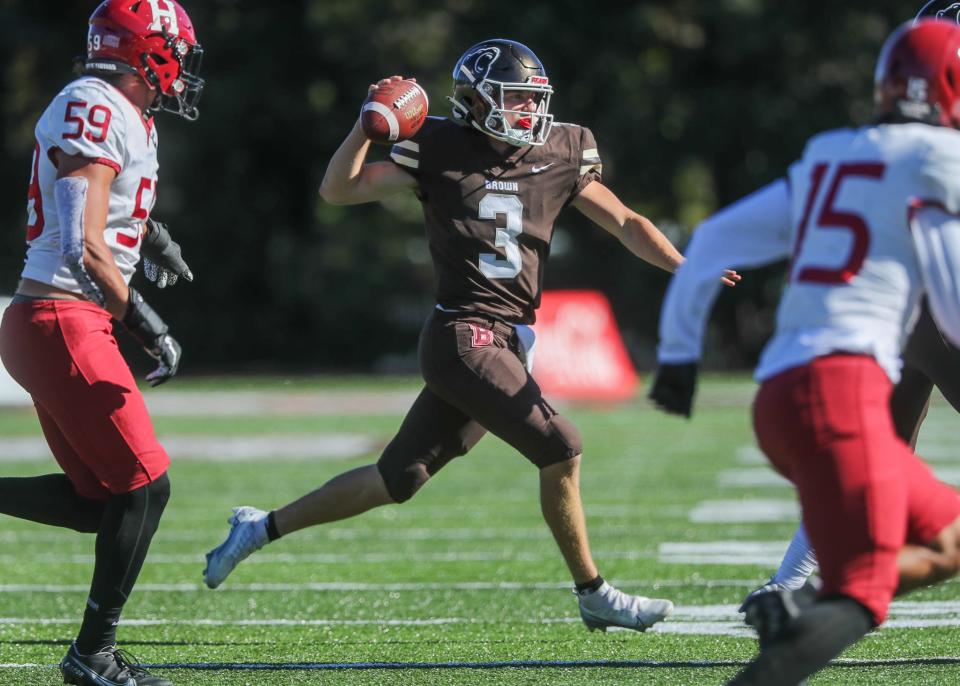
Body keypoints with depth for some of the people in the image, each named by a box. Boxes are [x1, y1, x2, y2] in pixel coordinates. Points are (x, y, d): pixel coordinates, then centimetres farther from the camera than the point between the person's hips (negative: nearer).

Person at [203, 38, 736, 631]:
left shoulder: (560, 155, 10)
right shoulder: (441, 151, -3)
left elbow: (625, 223, 11)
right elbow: (338, 189, -3)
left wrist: (684, 266, -4)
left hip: (508, 343, 6)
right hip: (465, 335, -6)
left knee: (396, 480, 10)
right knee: (560, 449, -14)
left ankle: (262, 528, 25)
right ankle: (595, 595, -1)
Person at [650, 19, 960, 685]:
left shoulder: (827, 163, 22)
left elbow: (716, 242, 21)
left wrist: (679, 351, 25)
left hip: (779, 396, 8)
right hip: (841, 384, -8)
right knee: (862, 599, -11)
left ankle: (800, 611, -6)